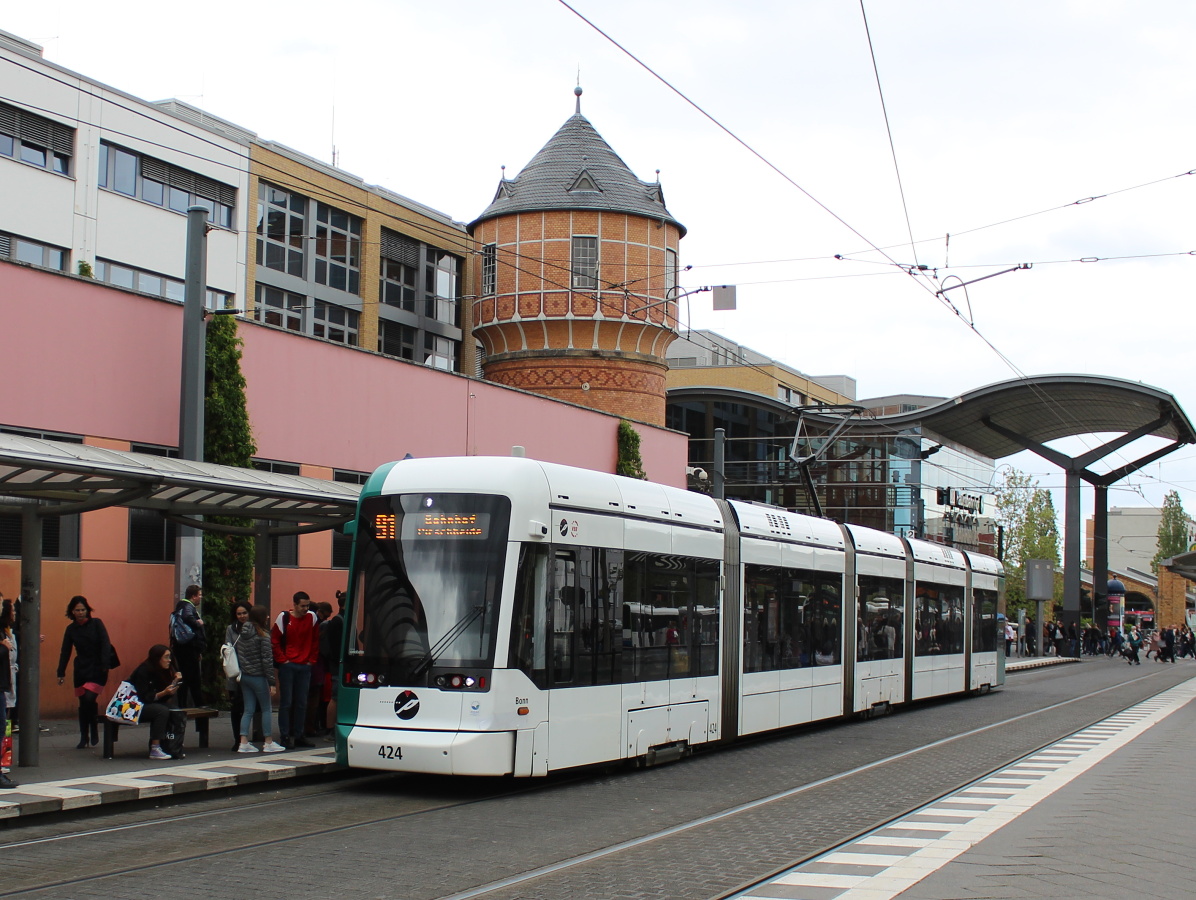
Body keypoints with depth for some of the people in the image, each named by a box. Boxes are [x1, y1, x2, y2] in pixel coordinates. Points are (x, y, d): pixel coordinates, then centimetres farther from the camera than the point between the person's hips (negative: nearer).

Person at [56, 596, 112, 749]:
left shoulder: (96, 624, -3)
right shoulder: (71, 629, 6)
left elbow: (105, 645, -7)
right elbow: (65, 652, 9)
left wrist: (104, 666, -17)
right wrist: (61, 672, 4)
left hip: (97, 669, -3)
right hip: (80, 670, 3)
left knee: (89, 698, -18)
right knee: (83, 704, 5)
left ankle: (94, 731, 1)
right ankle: (83, 738, 14)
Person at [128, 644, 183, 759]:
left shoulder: (163, 670, 6)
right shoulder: (143, 671, -17)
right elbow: (144, 697, -22)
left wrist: (175, 681, -11)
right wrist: (163, 693, -30)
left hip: (151, 704, 8)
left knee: (173, 708, -16)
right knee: (162, 711, -30)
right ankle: (154, 750, -30)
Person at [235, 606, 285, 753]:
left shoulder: (242, 634, 6)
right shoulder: (263, 635, -12)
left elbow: (239, 656, 6)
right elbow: (267, 660, -14)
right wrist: (272, 682, -12)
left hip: (244, 676, 6)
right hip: (258, 676, -6)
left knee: (248, 710, 9)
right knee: (266, 709, 5)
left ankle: (243, 742, 3)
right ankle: (268, 743, 9)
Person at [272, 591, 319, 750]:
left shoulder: (311, 617, 4)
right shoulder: (284, 617, -4)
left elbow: (315, 640, 12)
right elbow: (274, 640, -2)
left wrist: (311, 660, 5)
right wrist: (282, 660, -7)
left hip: (305, 666, 3)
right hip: (287, 666, -3)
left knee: (302, 702, 7)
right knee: (286, 702, -2)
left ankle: (298, 735, 15)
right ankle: (286, 737, 3)